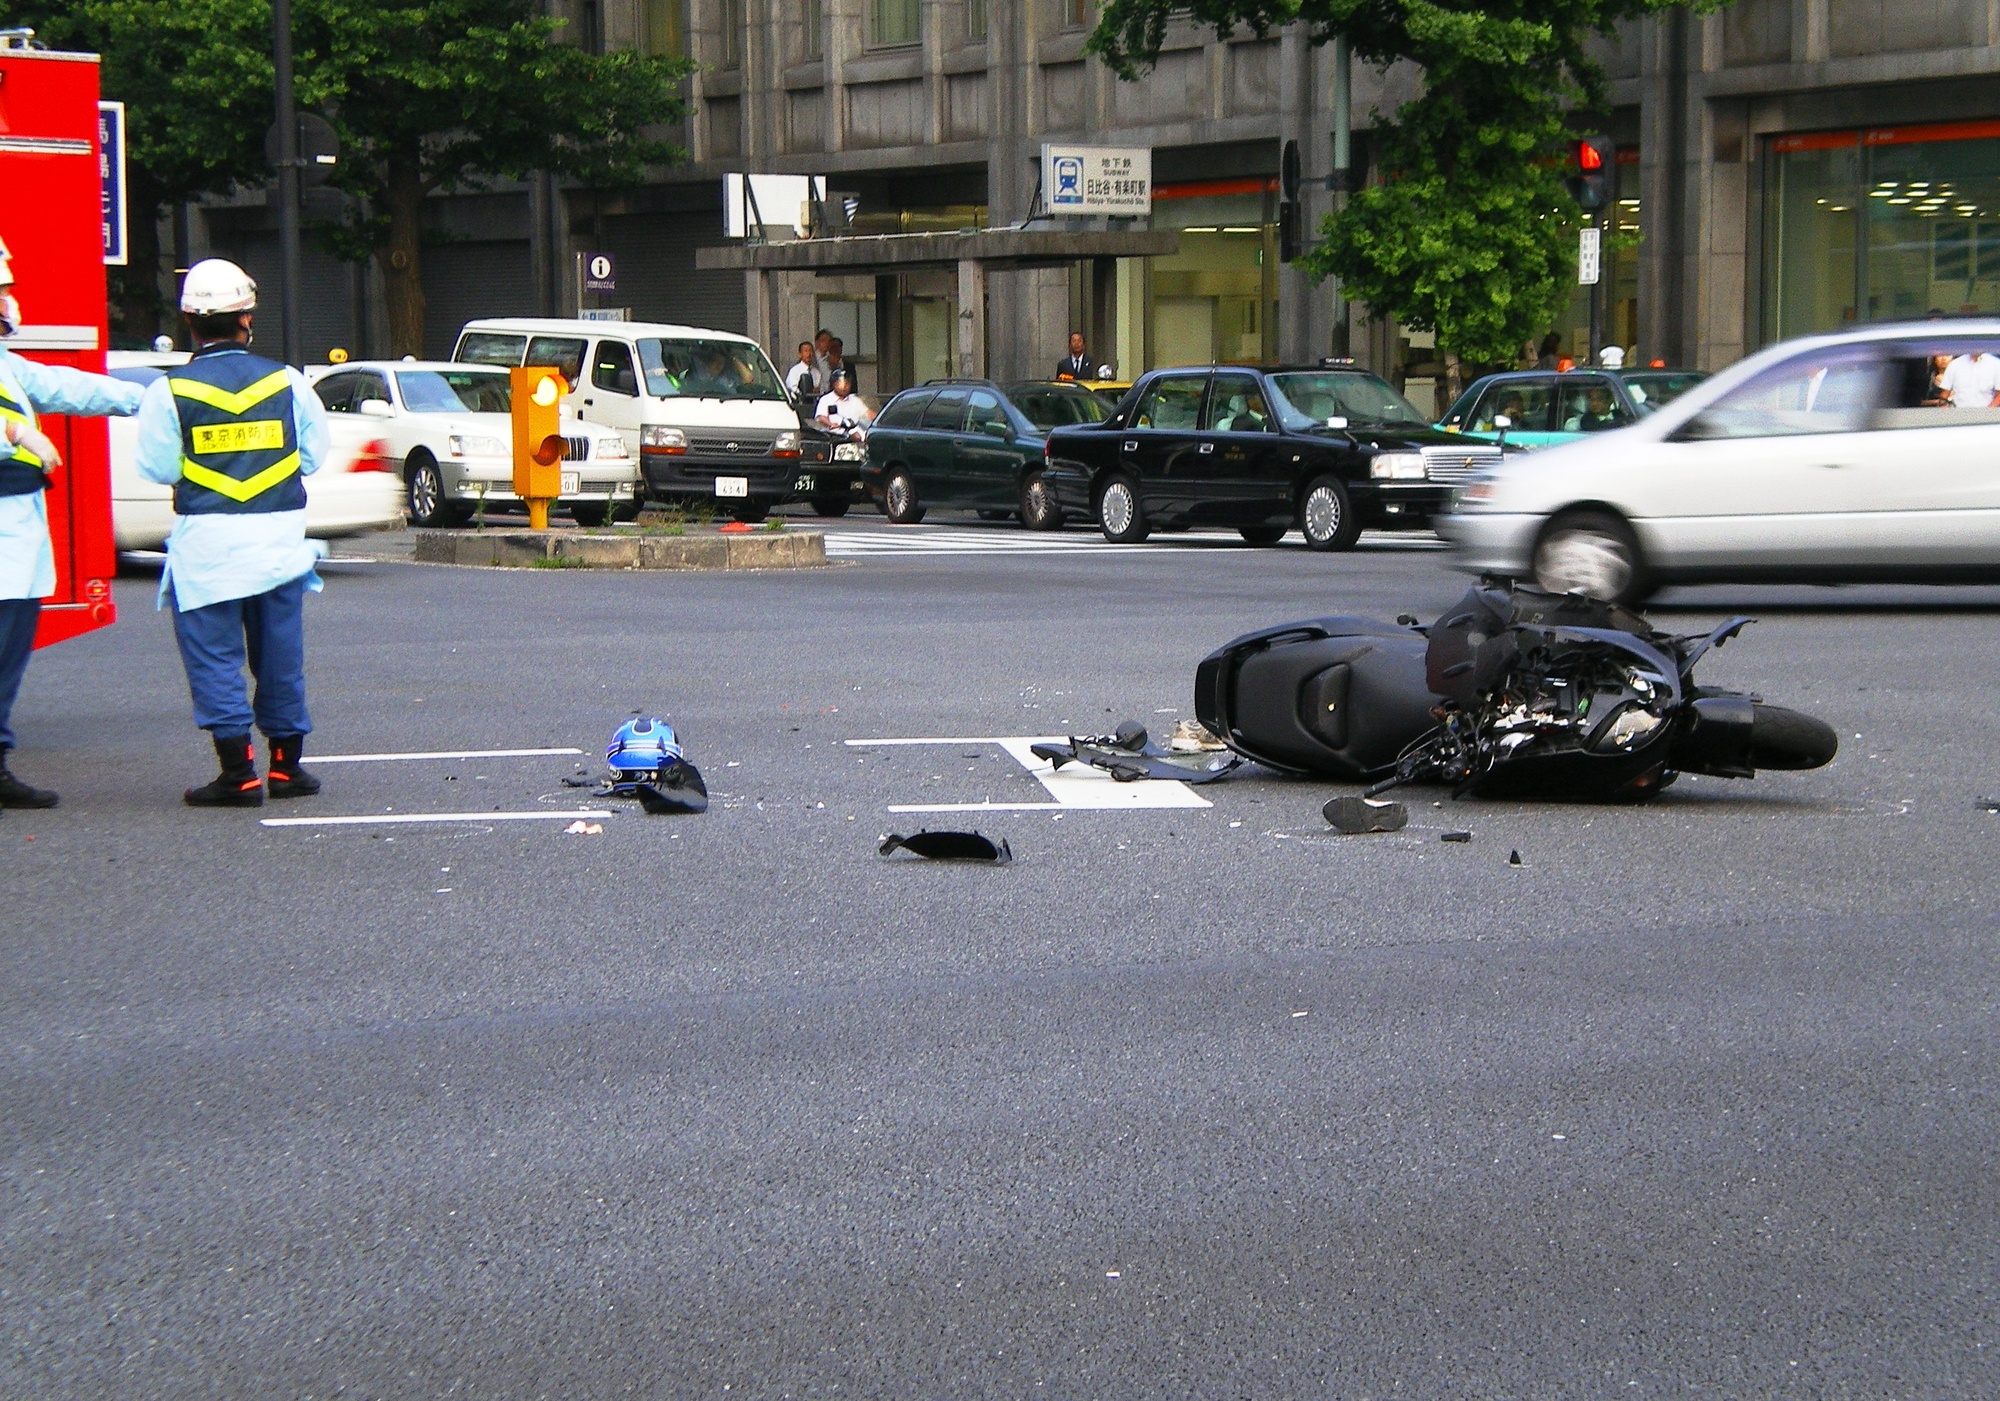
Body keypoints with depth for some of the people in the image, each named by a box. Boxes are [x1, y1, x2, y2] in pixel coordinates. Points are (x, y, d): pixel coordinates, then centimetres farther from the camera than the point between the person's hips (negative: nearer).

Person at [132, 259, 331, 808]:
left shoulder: (169, 391, -8)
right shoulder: (287, 382, -1)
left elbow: (158, 467, -4)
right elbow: (313, 453, 6)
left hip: (206, 541, -3)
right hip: (279, 536, 3)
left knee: (215, 657, 3)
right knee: (280, 654, 13)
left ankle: (238, 772, -3)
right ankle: (287, 764, 18)